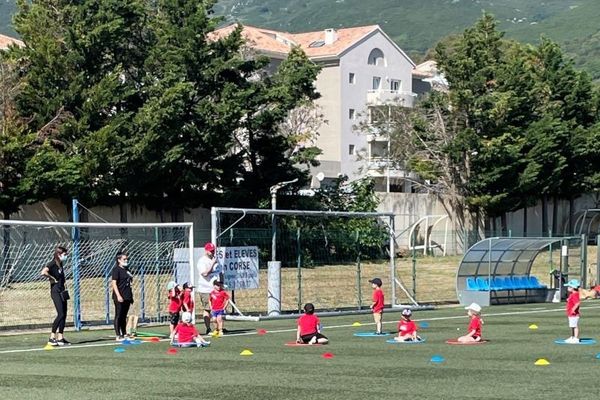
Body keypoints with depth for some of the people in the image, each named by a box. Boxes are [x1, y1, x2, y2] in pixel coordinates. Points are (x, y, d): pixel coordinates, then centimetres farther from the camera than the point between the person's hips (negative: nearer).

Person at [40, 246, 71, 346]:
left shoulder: (61, 264, 13)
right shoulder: (52, 264, -12)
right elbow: (43, 272, -30)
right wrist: (52, 279, -18)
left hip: (62, 292, 9)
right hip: (55, 292, -9)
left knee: (64, 314, 7)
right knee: (60, 314, -14)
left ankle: (60, 338, 11)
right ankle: (52, 338, -11)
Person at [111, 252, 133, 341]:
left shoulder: (126, 270, 17)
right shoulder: (116, 269, -8)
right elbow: (114, 283, -14)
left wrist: (131, 296, 19)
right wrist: (118, 296, -22)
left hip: (127, 297, 8)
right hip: (119, 297, -8)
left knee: (124, 316, 13)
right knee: (118, 316, -5)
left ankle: (124, 334, 18)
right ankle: (118, 336, -4)